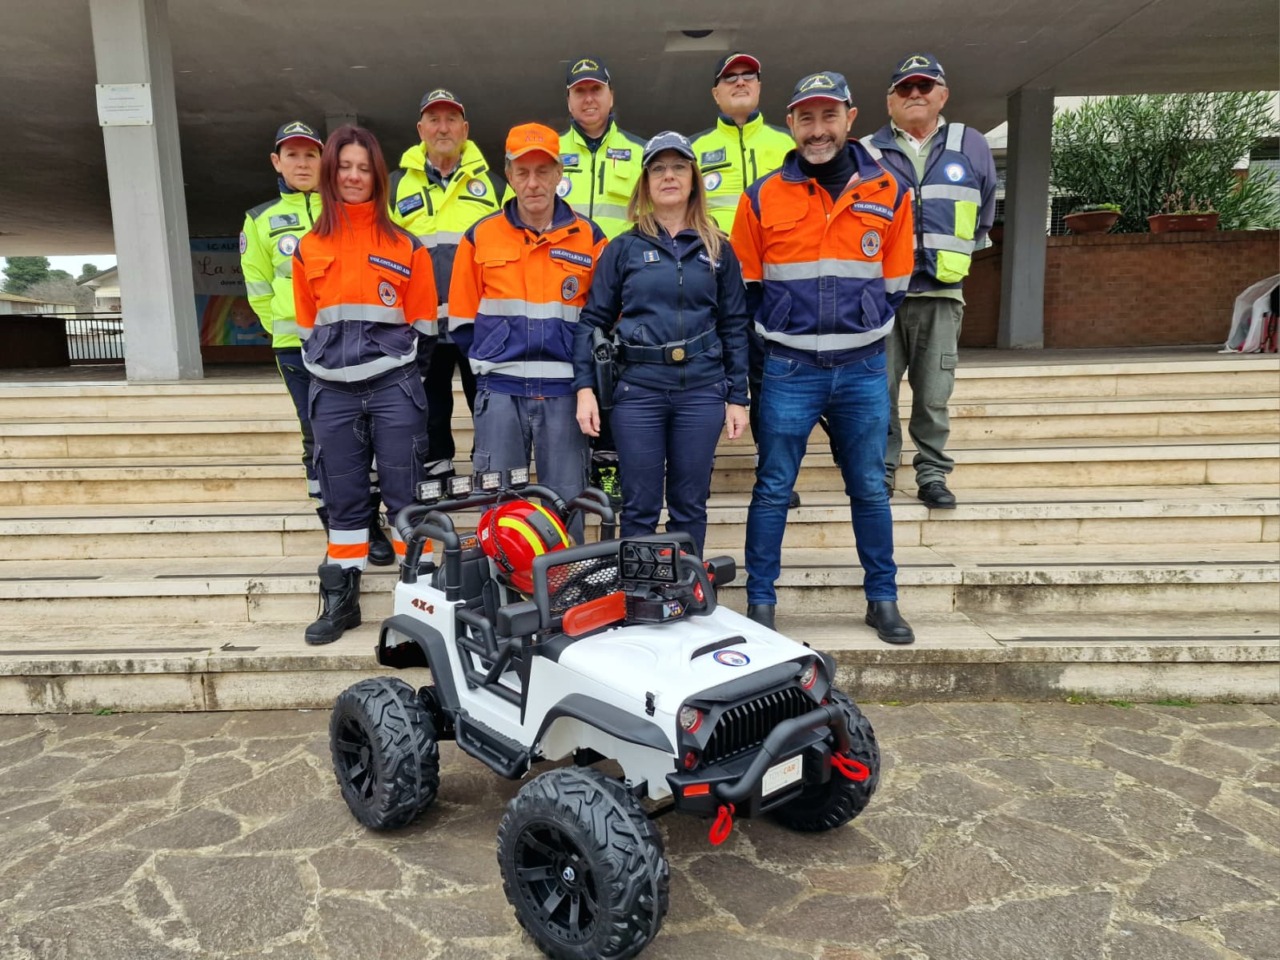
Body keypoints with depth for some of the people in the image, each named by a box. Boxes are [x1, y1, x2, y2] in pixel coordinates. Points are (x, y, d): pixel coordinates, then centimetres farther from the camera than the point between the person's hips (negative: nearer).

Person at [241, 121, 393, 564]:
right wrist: (285, 327, 7)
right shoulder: (260, 221, 10)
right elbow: (259, 287, 14)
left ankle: (370, 525, 13)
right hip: (297, 347, 1)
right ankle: (335, 530, 15)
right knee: (319, 440, 4)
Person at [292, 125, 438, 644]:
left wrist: (402, 367, 2)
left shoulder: (406, 245, 5)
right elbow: (306, 323, 18)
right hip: (333, 391, 3)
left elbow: (422, 323, 7)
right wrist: (323, 366, 11)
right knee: (342, 498, 8)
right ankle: (340, 598, 17)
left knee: (404, 494, 0)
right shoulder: (309, 248, 12)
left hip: (393, 387, -2)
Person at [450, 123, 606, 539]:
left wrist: (581, 365, 2)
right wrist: (491, 361, 9)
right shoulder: (480, 236, 7)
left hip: (564, 389, 0)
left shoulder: (589, 237, 6)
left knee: (566, 504, 4)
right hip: (500, 390, 1)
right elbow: (462, 319, 11)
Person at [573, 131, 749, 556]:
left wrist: (738, 397, 5)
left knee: (690, 505, 8)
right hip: (638, 389, -1)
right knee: (640, 506, 3)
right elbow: (593, 320, 4)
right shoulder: (623, 249, 6)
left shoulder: (718, 250, 10)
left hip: (701, 390, 1)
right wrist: (584, 388, -6)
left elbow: (734, 327, 9)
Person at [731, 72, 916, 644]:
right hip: (789, 368, -1)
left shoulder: (888, 193, 7)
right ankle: (760, 602, 14)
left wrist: (864, 333, 8)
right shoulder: (762, 198, 2)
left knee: (870, 489, 9)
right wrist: (776, 335, 6)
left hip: (863, 367, 2)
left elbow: (894, 284, 13)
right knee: (773, 490, 3)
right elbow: (745, 286, 8)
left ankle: (883, 600, 23)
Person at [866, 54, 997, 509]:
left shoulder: (970, 146, 11)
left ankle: (933, 474, 13)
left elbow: (984, 217, 19)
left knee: (934, 394, 3)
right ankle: (880, 470, 13)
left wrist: (958, 256, 16)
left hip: (941, 294, 1)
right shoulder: (868, 153, 7)